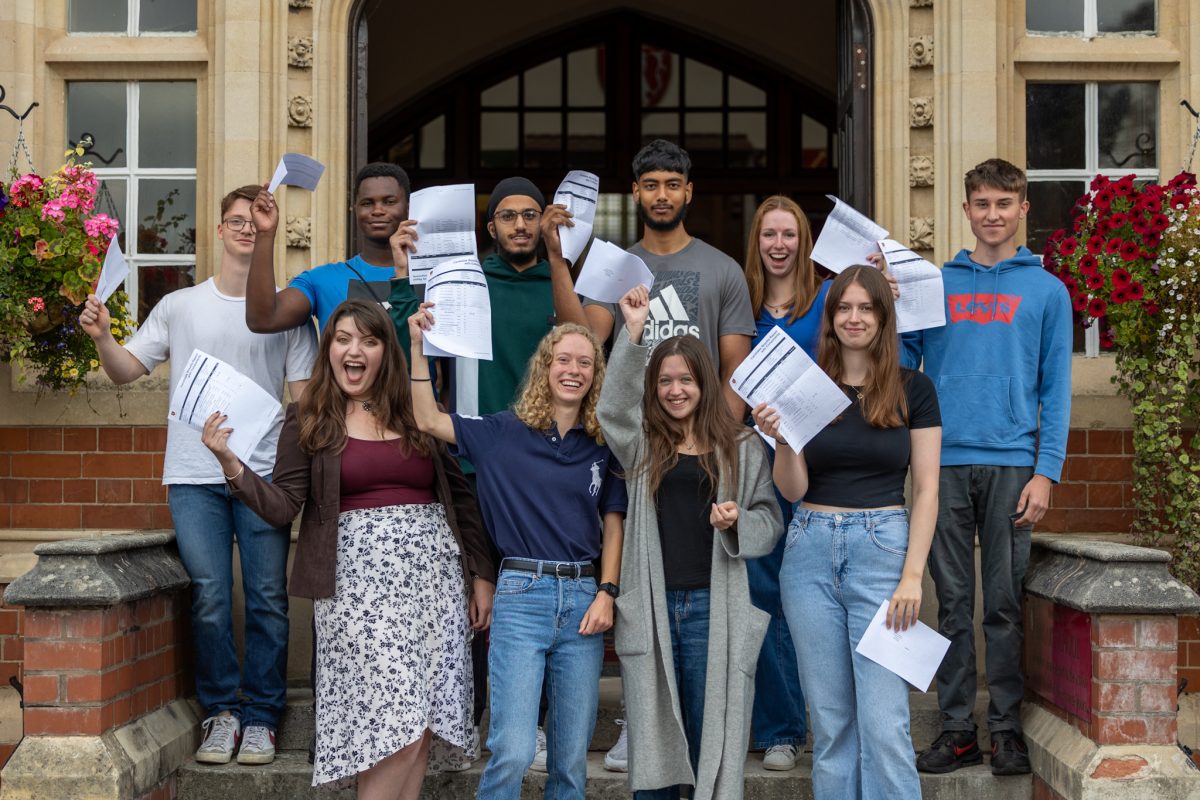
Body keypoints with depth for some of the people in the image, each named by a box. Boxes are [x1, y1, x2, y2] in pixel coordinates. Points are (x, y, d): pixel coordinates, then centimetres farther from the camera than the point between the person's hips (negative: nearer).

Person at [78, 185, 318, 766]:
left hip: (265, 476, -1)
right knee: (210, 600, -1)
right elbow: (126, 371, 13)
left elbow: (303, 398, 5)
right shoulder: (180, 306, 11)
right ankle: (221, 712, 13)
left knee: (267, 600, 0)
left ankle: (260, 718, 11)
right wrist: (102, 337, -7)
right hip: (195, 477, 1)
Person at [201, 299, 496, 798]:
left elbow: (460, 496, 15)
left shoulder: (418, 413, 12)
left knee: (422, 729, 2)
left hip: (433, 573, 3)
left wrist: (482, 574, 11)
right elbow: (282, 506, -2)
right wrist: (232, 466, -18)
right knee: (395, 733, -10)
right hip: (358, 580, -3)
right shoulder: (309, 420, 6)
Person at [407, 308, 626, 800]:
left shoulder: (603, 447, 9)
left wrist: (607, 593, -2)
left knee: (571, 756, 7)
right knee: (513, 751, -11)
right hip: (522, 593, -2)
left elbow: (613, 525, 9)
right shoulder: (504, 433, 4)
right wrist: (420, 346, -9)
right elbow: (429, 421, -3)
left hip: (584, 597, 3)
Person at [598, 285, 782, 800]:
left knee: (711, 737, 3)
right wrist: (633, 332, -12)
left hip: (713, 608, -1)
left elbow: (770, 520, 8)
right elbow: (613, 406, -8)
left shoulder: (740, 446, 7)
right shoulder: (643, 443, 10)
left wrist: (739, 522, -13)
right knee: (654, 737, 7)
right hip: (651, 608, 2)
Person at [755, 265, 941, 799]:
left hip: (882, 547, -2)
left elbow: (926, 490, 1)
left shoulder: (912, 389, 2)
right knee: (830, 716, 8)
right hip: (811, 550, 2)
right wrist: (781, 439, -17)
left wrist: (913, 576, -8)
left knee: (884, 719, -7)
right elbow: (793, 490, 3)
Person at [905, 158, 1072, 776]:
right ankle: (956, 727, 13)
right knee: (953, 602, 6)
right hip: (945, 461, 1)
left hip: (1012, 463, -1)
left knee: (1005, 603, 2)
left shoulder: (1046, 290, 7)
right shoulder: (934, 284, 12)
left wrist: (1046, 472, -6)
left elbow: (1056, 388, 3)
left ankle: (1008, 727, 12)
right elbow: (903, 365, 10)